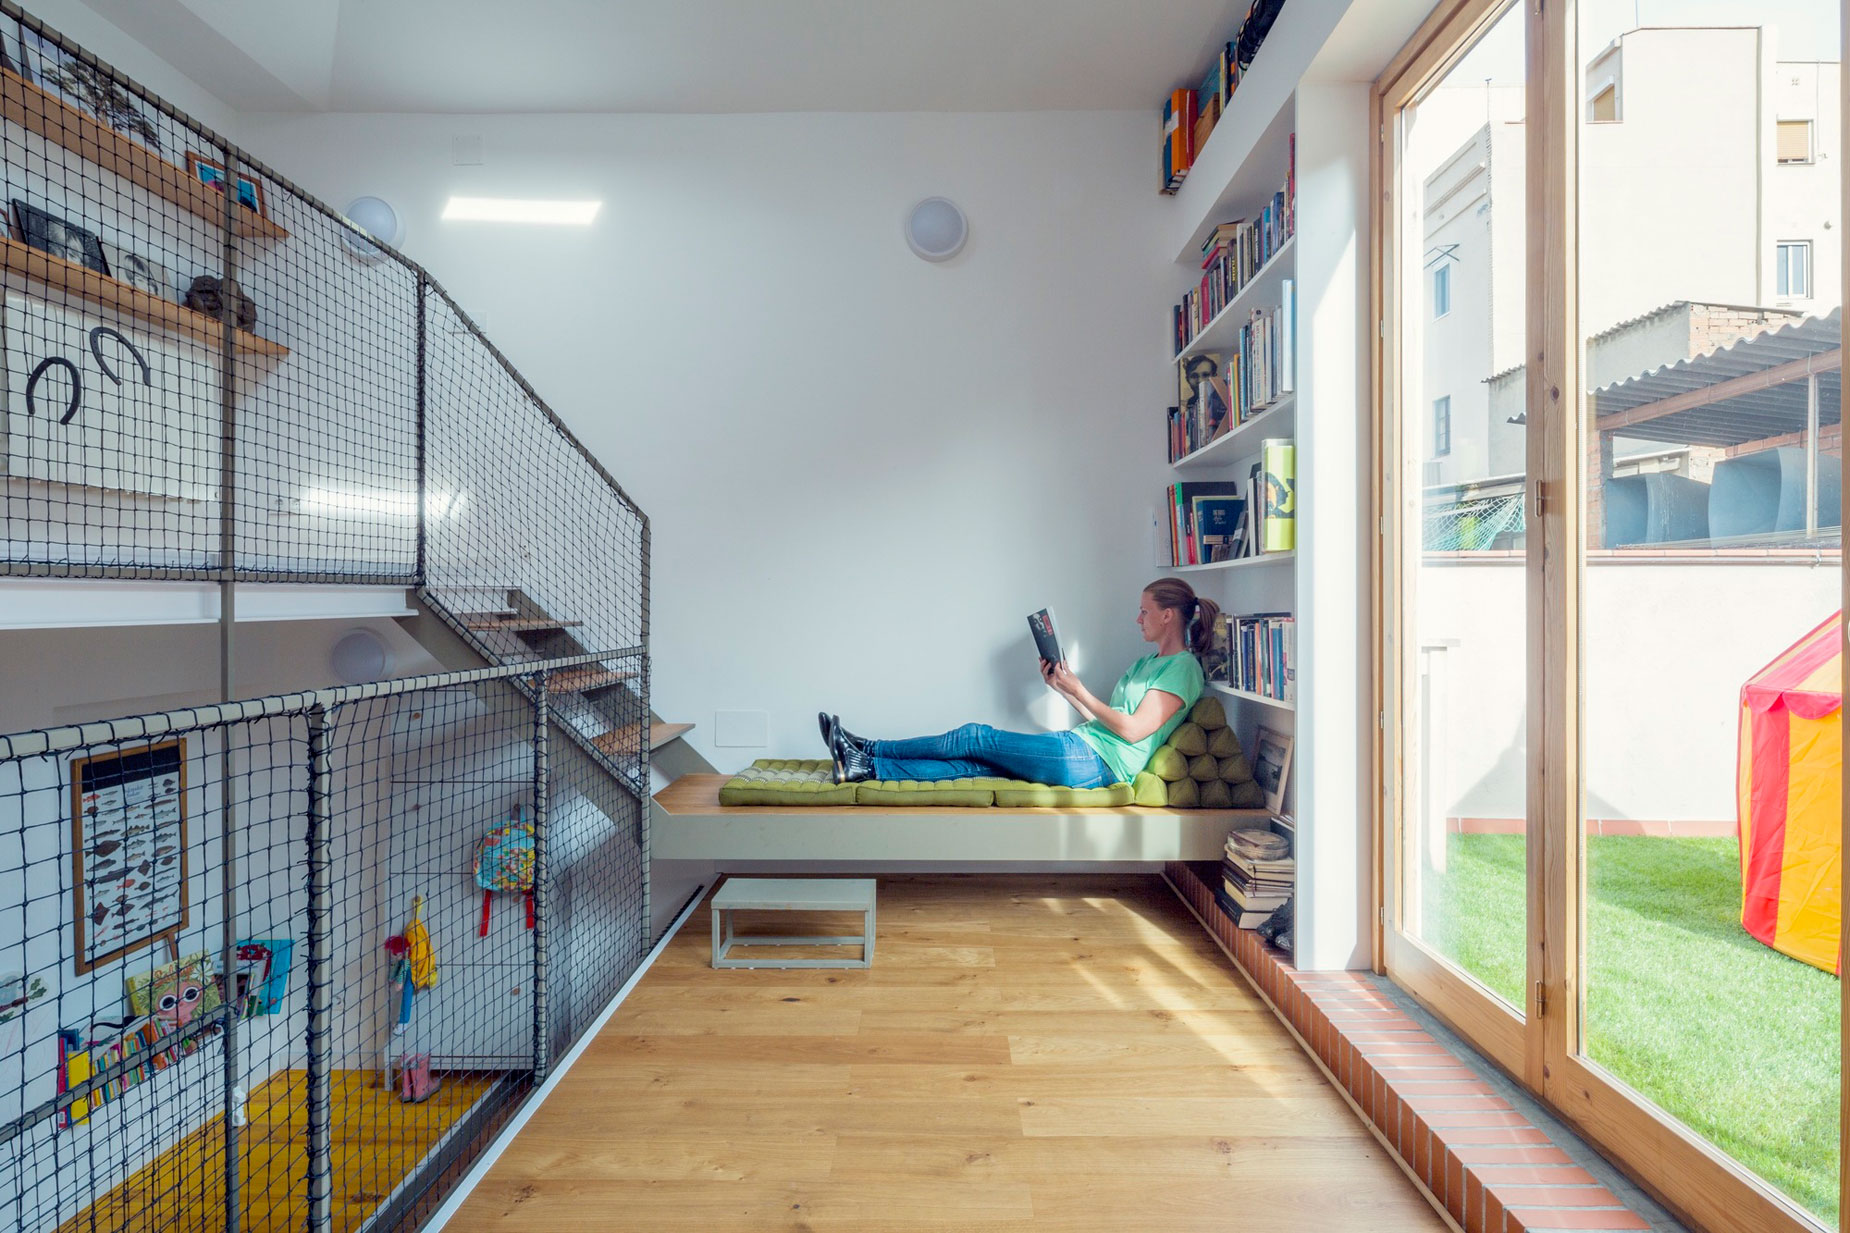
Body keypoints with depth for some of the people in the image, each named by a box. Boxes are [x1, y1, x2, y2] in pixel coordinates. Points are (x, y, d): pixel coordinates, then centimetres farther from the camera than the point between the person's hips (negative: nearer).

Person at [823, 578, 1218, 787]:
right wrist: (1062, 687, 12)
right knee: (974, 764, -7)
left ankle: (866, 751, -3)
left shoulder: (1183, 667, -5)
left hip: (1096, 761, -8)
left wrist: (1080, 691, -8)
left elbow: (1133, 730, -14)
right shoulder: (1147, 663, 23)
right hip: (1084, 750, 8)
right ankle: (864, 766, -12)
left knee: (977, 737, -11)